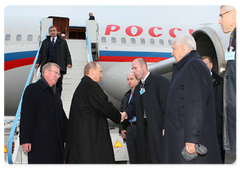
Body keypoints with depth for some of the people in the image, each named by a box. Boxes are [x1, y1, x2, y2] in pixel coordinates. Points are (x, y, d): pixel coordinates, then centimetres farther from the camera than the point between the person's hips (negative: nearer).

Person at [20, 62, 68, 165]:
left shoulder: (55, 92, 21)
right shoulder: (32, 89, -3)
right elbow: (26, 117, -9)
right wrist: (25, 140, -15)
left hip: (56, 142, 7)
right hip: (39, 143, -7)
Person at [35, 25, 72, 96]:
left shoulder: (62, 42, 15)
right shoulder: (45, 42, 18)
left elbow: (67, 53, 10)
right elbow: (41, 54, 17)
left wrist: (68, 63, -4)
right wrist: (38, 62, 3)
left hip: (59, 66, -1)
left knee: (58, 83, -3)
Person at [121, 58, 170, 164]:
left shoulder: (160, 81, -7)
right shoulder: (138, 87, 19)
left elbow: (166, 104, -13)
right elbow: (133, 105, 19)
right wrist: (126, 113, -3)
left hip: (158, 127, -7)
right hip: (143, 128, 8)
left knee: (159, 158, -5)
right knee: (145, 157, 10)